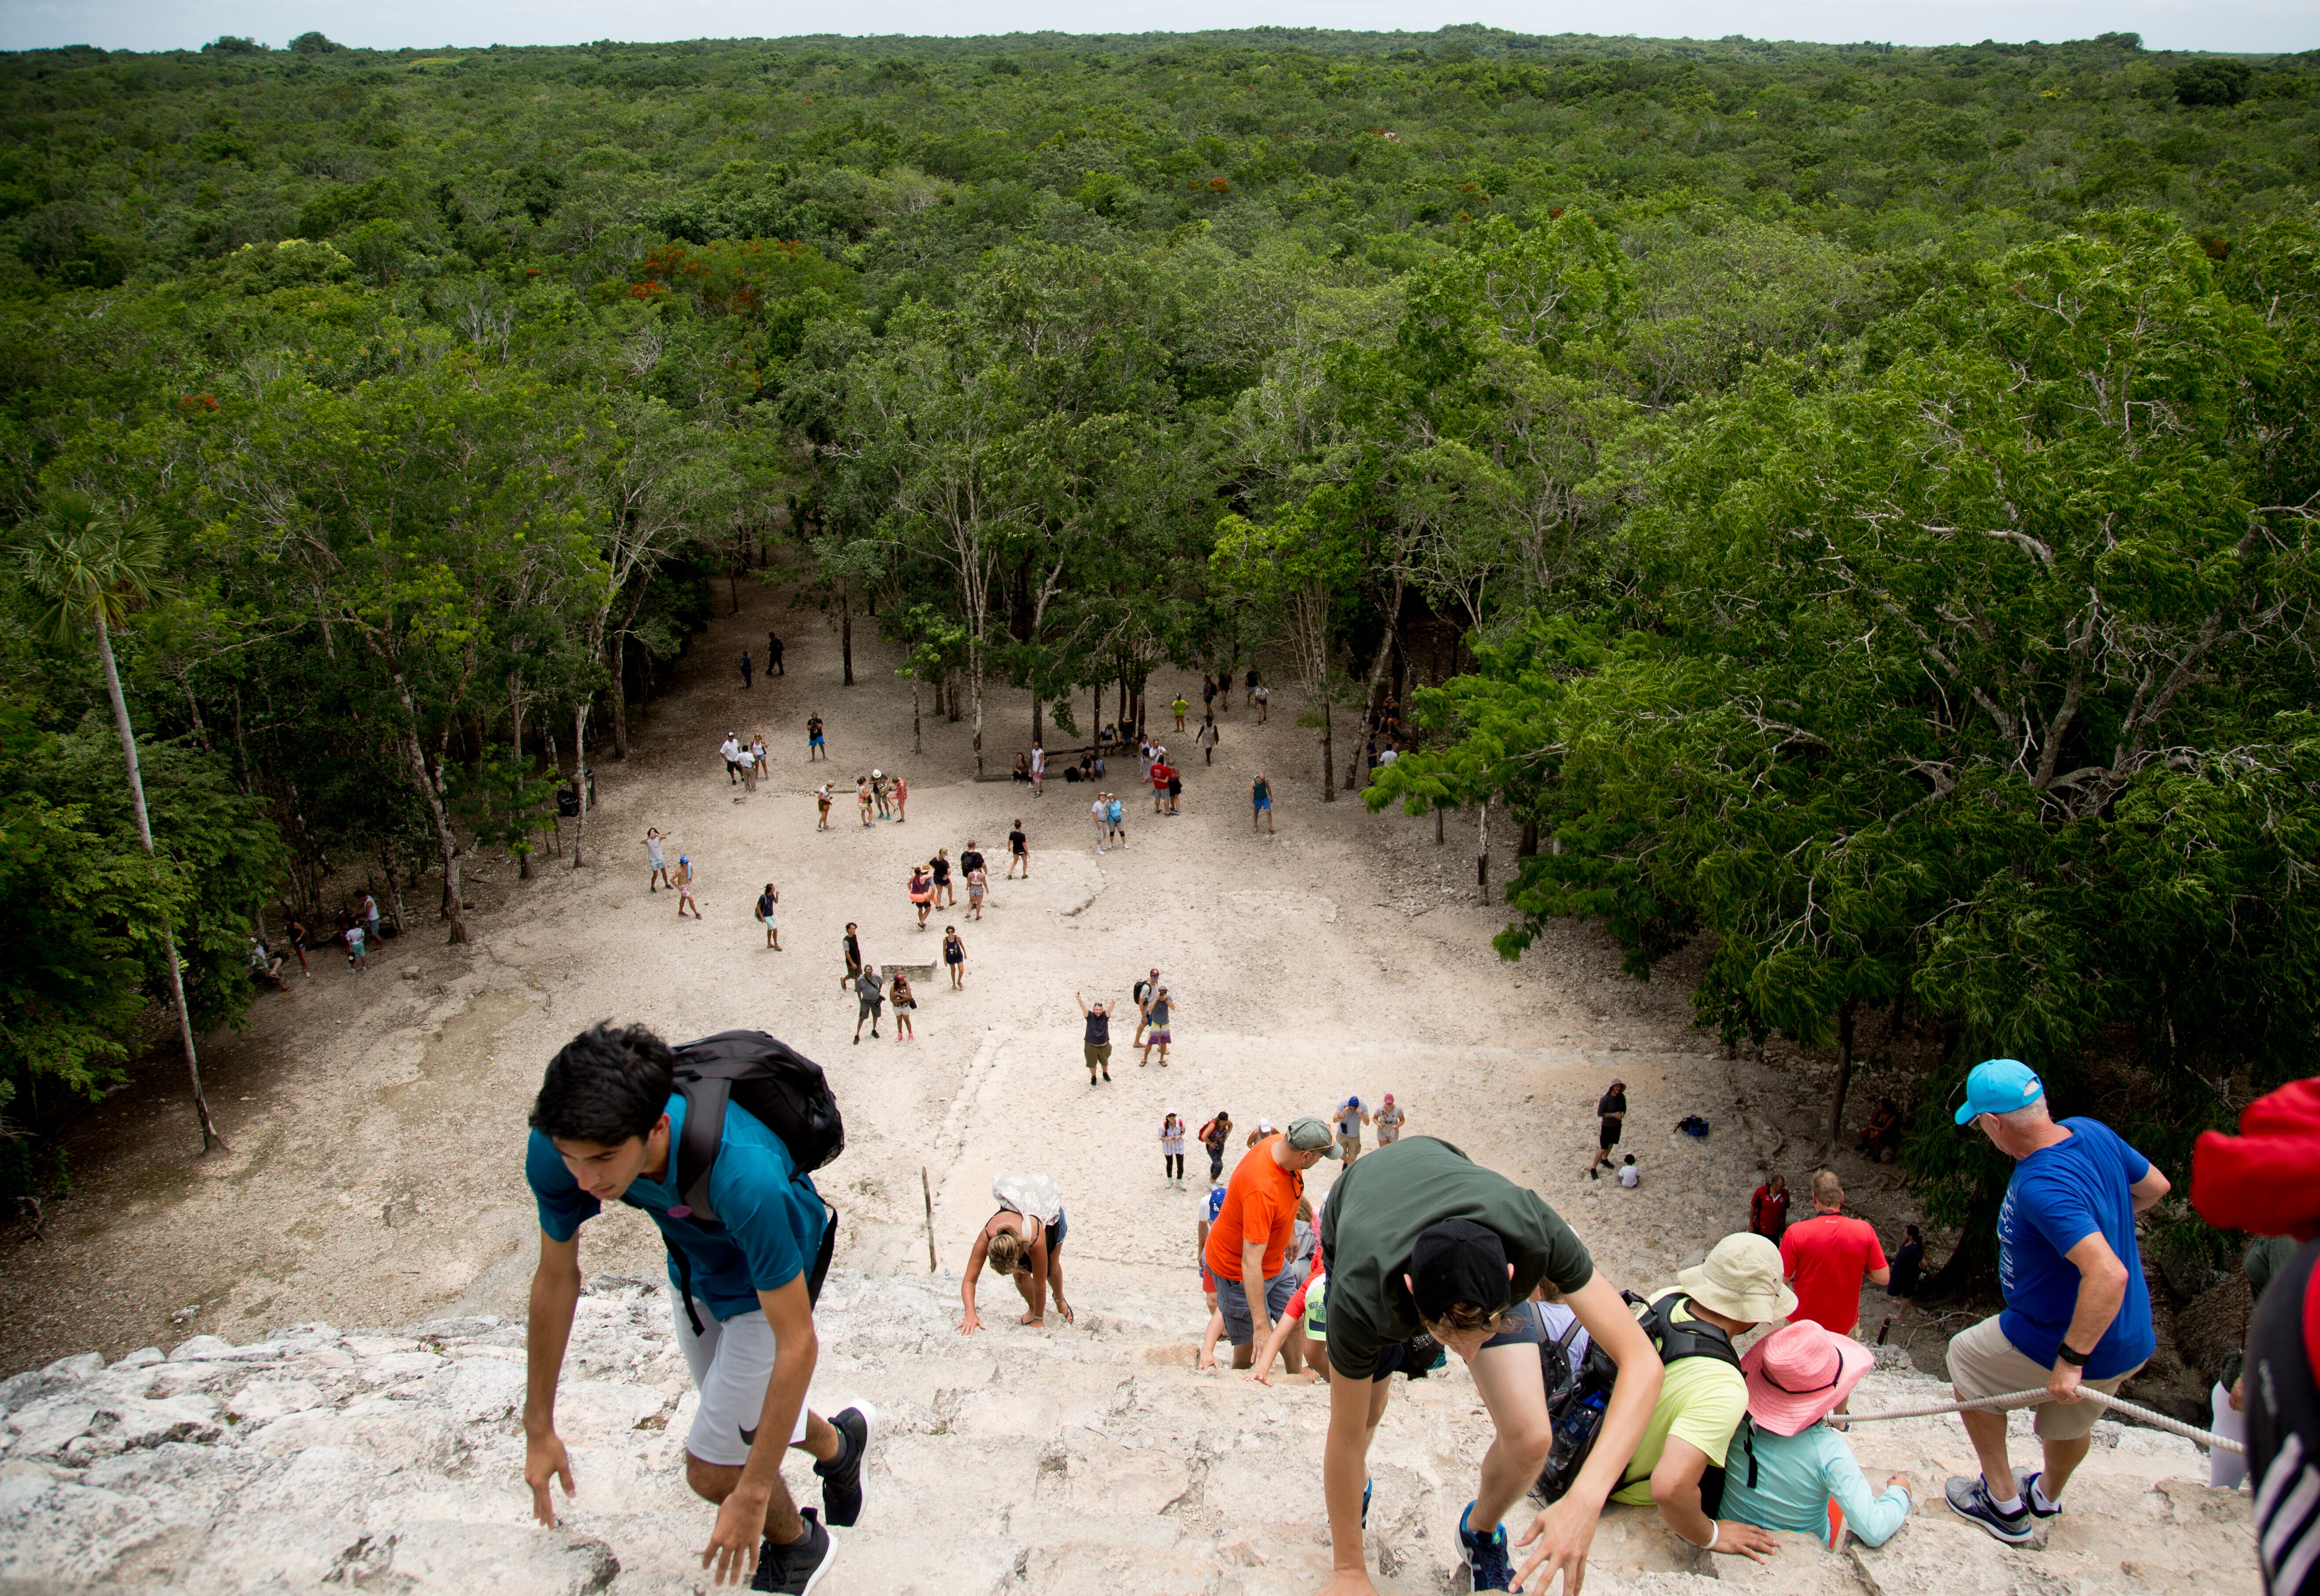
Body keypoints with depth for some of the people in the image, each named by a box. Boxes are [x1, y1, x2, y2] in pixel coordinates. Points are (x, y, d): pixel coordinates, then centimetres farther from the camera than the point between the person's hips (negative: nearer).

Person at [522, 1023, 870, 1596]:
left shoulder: (741, 1173, -47)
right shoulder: (559, 1149, -31)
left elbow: (796, 1345, -36)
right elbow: (557, 1276, -11)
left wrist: (752, 1496, -30)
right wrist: (539, 1429, -5)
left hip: (768, 1283, -5)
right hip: (693, 1271, 5)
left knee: (713, 1472, 0)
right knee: (748, 1419, 26)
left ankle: (798, 1546, 34)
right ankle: (838, 1443, 60)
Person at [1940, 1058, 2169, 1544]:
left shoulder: (2040, 1187, -34)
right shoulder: (2093, 1132, -8)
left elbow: (2108, 1274, -41)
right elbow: (2155, 1185, 11)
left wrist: (2071, 1360, -34)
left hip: (2061, 1340, -8)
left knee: (1965, 1356, 19)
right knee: (2069, 1425, 33)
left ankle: (2004, 1505, 27)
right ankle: (2047, 1495, 63)